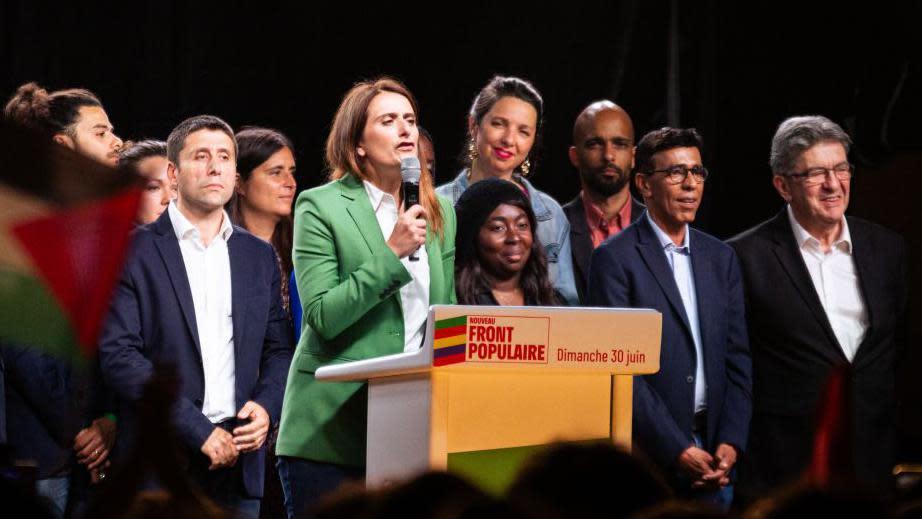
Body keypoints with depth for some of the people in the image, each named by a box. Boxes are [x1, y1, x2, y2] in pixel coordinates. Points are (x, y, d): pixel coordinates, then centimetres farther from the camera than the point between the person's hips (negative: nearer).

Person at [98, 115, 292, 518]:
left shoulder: (259, 256, 16)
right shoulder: (134, 251, 0)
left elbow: (278, 351, 18)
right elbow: (118, 355, -8)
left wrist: (266, 406, -4)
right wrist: (198, 428, -14)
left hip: (241, 467, 4)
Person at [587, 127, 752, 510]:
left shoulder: (720, 258, 14)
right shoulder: (614, 259, -5)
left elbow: (737, 358, 11)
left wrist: (730, 442, -3)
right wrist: (677, 450, -14)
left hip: (714, 461, 5)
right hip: (650, 456, -5)